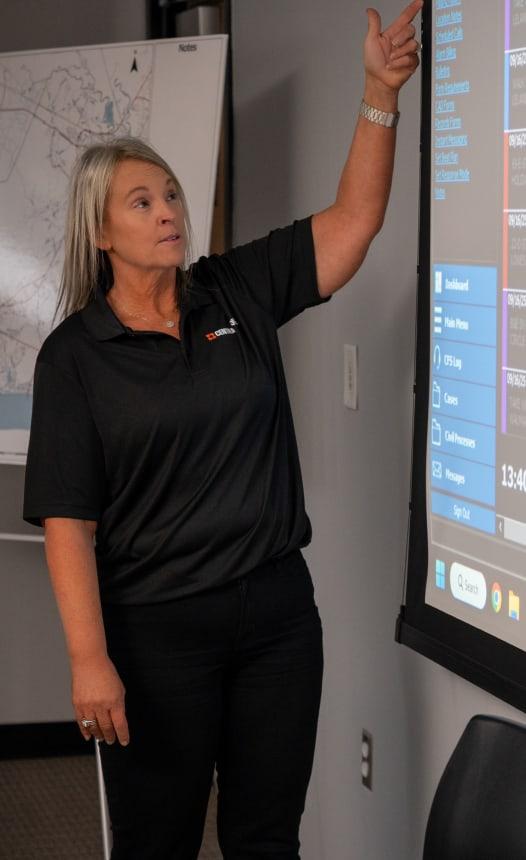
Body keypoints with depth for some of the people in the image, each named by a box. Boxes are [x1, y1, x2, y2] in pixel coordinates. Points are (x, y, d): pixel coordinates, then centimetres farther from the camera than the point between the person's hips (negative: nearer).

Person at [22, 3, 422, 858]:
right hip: (157, 633, -3)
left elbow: (355, 217, 2)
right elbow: (67, 520, -10)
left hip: (279, 610, 3)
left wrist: (380, 92, -10)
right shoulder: (75, 353, -5)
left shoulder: (239, 293, 5)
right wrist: (90, 659, -18)